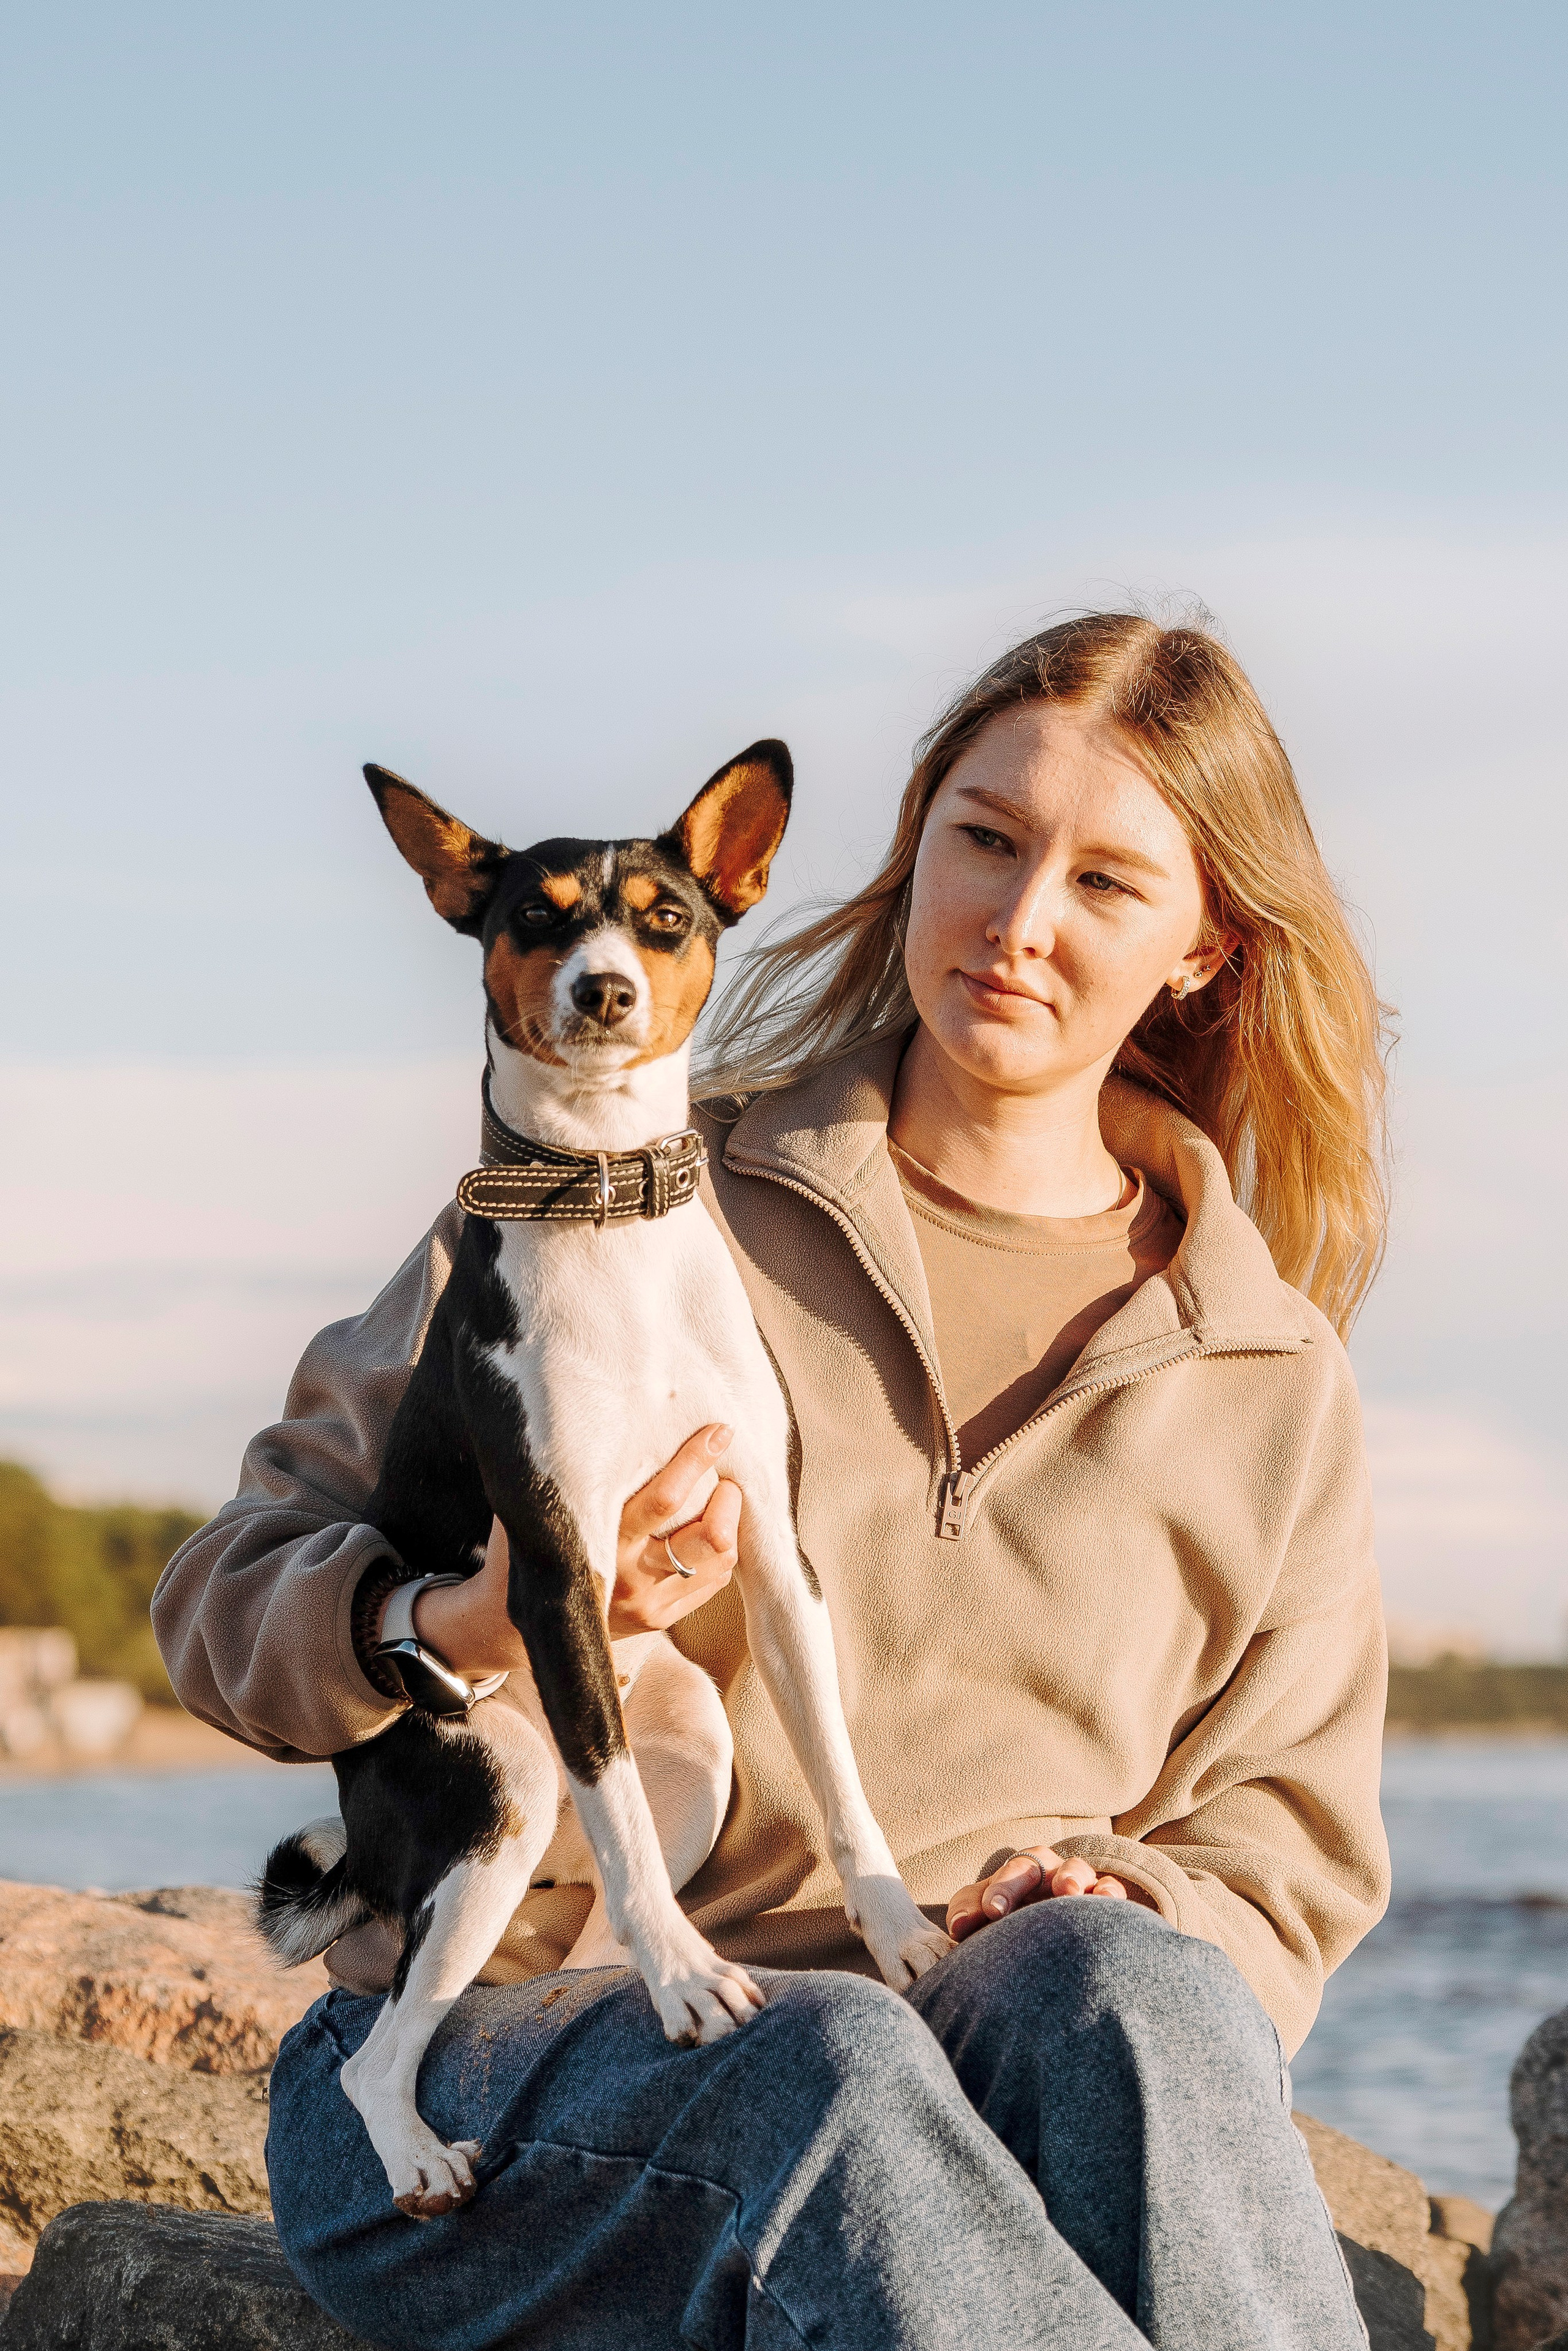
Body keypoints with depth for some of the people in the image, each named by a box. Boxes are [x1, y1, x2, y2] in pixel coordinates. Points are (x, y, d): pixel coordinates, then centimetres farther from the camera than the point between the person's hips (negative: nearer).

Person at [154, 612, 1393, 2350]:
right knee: (823, 2067, -38)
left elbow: (1289, 1844, 17)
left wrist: (1131, 1909, -8)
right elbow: (237, 1590, 7)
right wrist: (466, 1621, -17)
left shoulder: (1270, 1378, 14)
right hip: (499, 2059, -2)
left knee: (1121, 1982, -35)